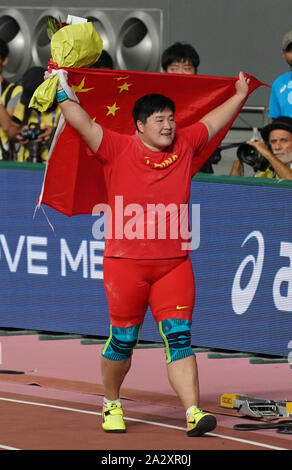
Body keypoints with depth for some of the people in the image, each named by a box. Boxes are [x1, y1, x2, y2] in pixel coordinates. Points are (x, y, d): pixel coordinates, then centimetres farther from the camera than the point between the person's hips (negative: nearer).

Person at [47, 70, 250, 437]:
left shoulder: (184, 146, 10)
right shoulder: (118, 150, -2)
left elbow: (213, 122, 23)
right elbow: (84, 124, -8)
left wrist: (239, 95, 29)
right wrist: (62, 94, -15)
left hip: (174, 262, 3)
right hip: (126, 261, -3)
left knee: (178, 336, -6)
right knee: (123, 339, 6)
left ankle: (193, 412, -14)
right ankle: (111, 404, 28)